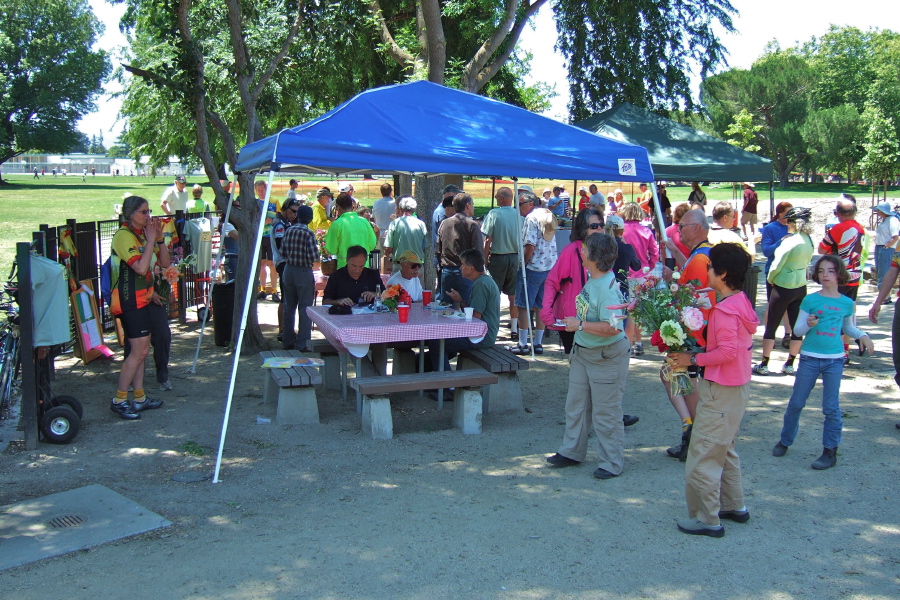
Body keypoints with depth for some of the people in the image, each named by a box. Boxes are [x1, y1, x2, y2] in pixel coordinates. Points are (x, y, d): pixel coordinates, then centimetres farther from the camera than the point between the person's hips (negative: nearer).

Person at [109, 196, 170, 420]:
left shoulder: (142, 234, 13)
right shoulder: (124, 235, -14)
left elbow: (164, 263, 12)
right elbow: (141, 267, -25)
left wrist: (159, 239, -1)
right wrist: (151, 240, -18)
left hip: (143, 299, 9)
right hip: (130, 301, -9)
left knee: (140, 351, 11)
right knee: (139, 351, -10)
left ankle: (139, 398, 17)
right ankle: (119, 400, -1)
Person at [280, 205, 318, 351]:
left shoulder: (288, 231, 2)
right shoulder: (309, 233, -14)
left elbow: (282, 252, 7)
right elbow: (314, 257, -18)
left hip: (288, 271, 5)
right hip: (304, 272, -5)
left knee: (289, 307, 14)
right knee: (305, 308, 3)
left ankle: (288, 341, 20)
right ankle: (302, 343, 3)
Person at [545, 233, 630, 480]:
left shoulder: (607, 287, -26)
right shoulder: (592, 280, 2)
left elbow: (612, 327, -34)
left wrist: (580, 325, -24)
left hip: (606, 357, -10)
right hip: (583, 352, 10)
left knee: (605, 412, 3)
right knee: (575, 404, 19)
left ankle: (612, 463, 18)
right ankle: (572, 451, 34)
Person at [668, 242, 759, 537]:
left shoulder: (725, 310, -23)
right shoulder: (741, 302, 7)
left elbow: (727, 352, -28)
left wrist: (693, 359, -19)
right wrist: (697, 355, 6)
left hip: (721, 391, -10)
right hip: (737, 387, 10)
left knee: (702, 455, -1)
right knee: (723, 450, 24)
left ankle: (707, 519, 7)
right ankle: (734, 506, 34)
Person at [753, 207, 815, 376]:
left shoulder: (790, 241, -18)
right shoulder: (808, 241, 3)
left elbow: (776, 266, -15)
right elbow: (807, 262, 12)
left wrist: (770, 279, 1)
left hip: (783, 287, -7)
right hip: (801, 286, 7)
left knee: (771, 326, 3)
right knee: (797, 327, 10)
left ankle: (764, 365, 7)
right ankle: (789, 364, 17)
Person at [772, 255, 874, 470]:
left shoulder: (847, 303, 2)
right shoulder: (810, 300, -4)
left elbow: (848, 328, 18)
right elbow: (797, 330, -1)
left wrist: (863, 336, 0)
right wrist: (808, 324, -22)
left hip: (835, 360, 1)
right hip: (809, 358, 0)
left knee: (831, 407, 2)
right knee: (796, 403, 8)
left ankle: (830, 451, 13)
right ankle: (785, 441, 25)